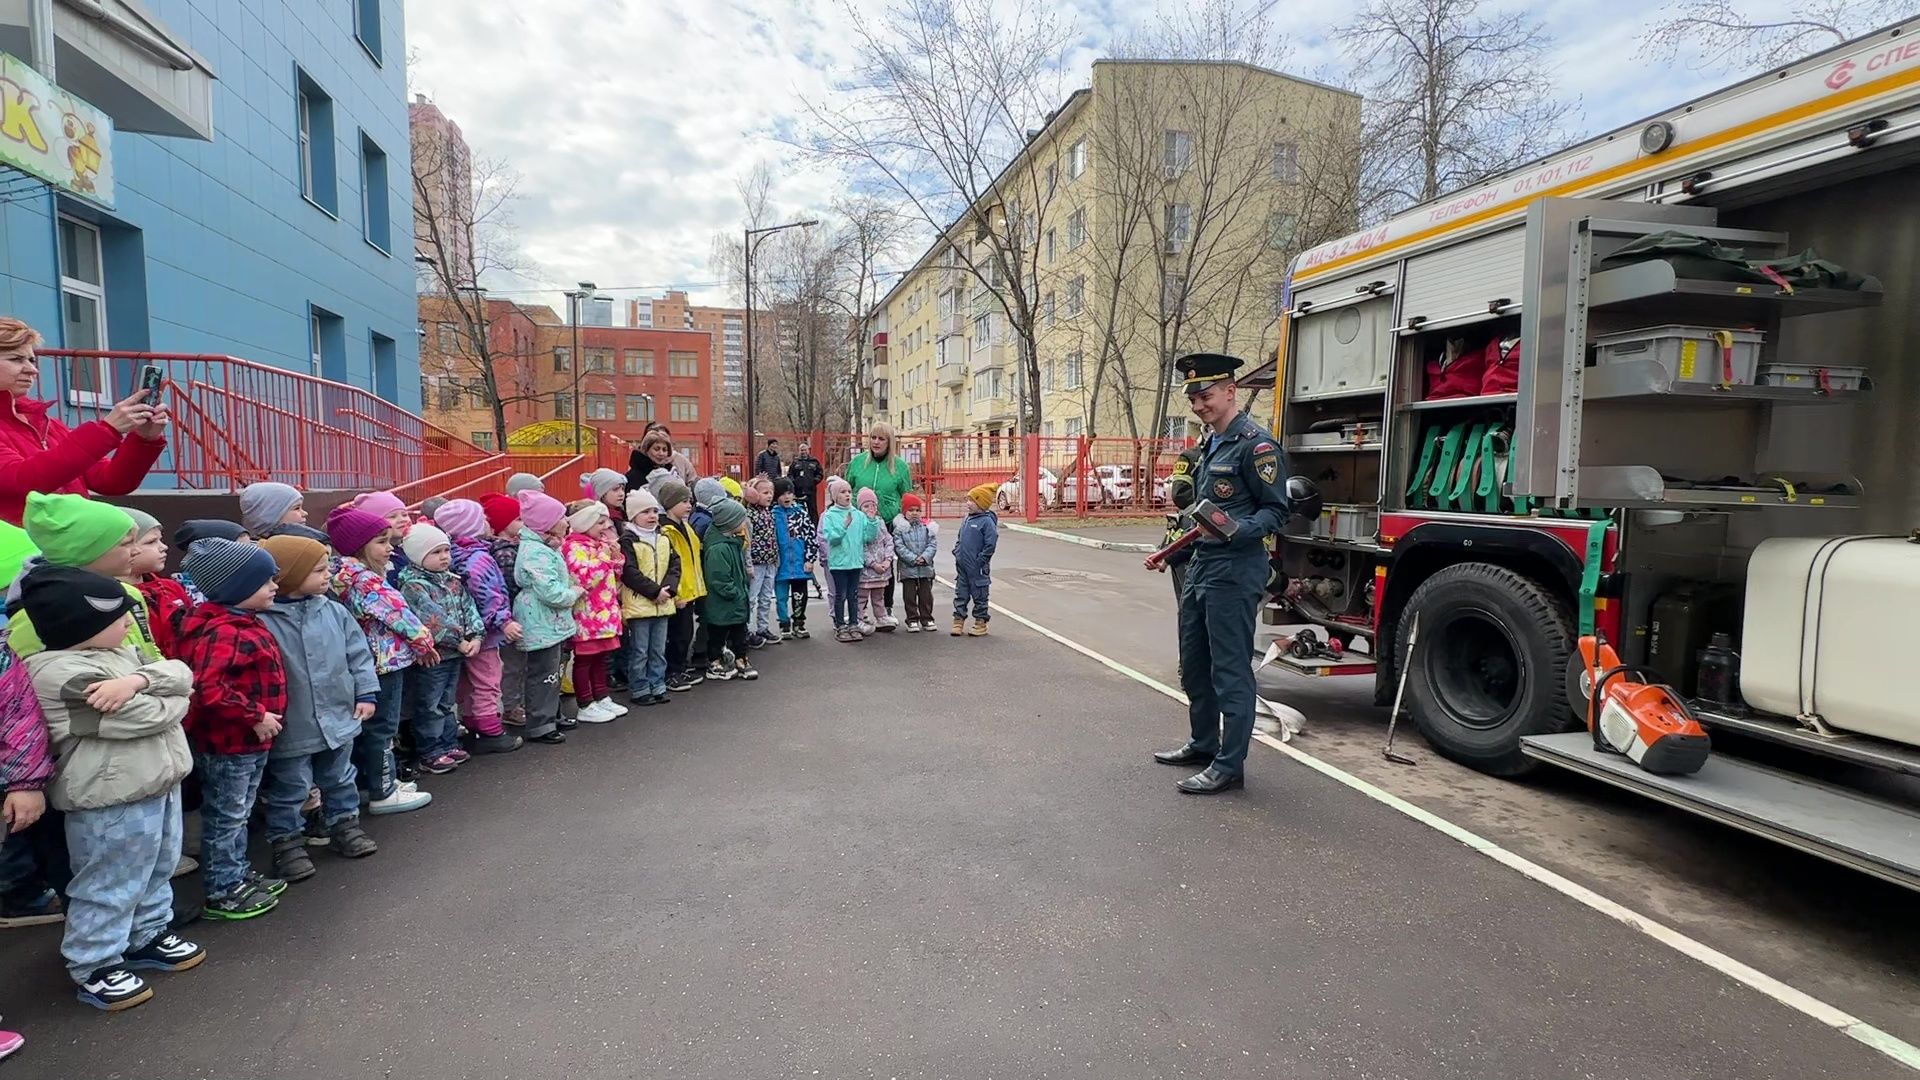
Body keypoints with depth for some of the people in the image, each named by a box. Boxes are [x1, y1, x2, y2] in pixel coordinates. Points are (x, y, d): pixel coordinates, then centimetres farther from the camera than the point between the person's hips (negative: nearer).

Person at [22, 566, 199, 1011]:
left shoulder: (114, 654, 7)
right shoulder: (62, 675, -23)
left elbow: (181, 674, -4)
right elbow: (150, 716, -27)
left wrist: (138, 679, -22)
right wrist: (169, 698, -6)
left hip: (157, 784, 9)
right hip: (112, 798, -9)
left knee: (156, 871, 23)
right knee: (110, 887, 6)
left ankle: (146, 938, 40)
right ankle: (95, 968, 22)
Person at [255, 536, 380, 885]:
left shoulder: (333, 612, -2)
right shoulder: (262, 620, -18)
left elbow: (357, 653, 4)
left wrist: (366, 692, 1)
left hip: (339, 717, 5)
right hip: (290, 728, -5)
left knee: (339, 779, 22)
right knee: (289, 789, 11)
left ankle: (344, 824, 39)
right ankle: (287, 842, 27)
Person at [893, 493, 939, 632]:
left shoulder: (927, 527, 2)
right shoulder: (900, 528, -4)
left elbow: (932, 544, -1)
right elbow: (899, 547, -10)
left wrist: (924, 557, -17)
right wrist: (913, 558, -17)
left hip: (926, 567, 2)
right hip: (908, 568, -2)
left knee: (926, 594, 10)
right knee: (909, 595, 5)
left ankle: (927, 619, 21)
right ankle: (912, 620, 15)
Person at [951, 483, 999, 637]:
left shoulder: (987, 521, -14)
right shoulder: (967, 519, 10)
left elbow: (990, 544, -17)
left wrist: (981, 560, -16)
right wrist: (957, 552, 9)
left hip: (977, 568, -7)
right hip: (962, 565, 7)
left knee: (979, 595, 5)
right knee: (960, 594, 11)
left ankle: (980, 624, 14)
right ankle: (958, 621, 19)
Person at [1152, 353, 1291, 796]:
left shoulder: (1255, 444, -12)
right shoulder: (1209, 444, 16)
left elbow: (1276, 509, -13)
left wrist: (1239, 531, -29)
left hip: (1234, 572, -10)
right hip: (1200, 567, 10)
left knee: (1230, 670, -3)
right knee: (1194, 664, 18)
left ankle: (1229, 765, 6)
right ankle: (1203, 744, 33)